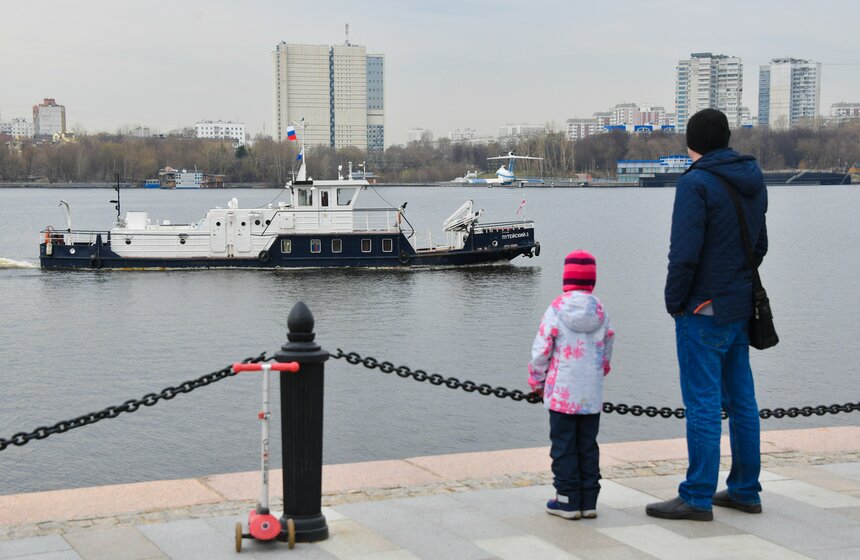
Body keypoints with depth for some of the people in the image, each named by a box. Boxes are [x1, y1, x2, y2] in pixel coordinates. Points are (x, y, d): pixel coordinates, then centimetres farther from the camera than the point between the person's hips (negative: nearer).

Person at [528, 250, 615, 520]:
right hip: (592, 395, 4)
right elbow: (607, 350, 11)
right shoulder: (600, 311, 1)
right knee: (588, 445, 11)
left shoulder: (557, 309, -10)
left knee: (564, 446, 4)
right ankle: (589, 500, 15)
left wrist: (537, 381, 8)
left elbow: (541, 351, -6)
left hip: (562, 393, -4)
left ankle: (567, 500, 6)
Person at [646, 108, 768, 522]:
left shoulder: (696, 183, -15)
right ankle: (745, 491, 21)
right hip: (740, 309, 8)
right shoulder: (752, 180, 10)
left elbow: (684, 254, -21)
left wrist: (674, 301, -9)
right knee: (741, 400, 13)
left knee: (702, 404, -4)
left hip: (703, 312, -8)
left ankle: (697, 498, 1)